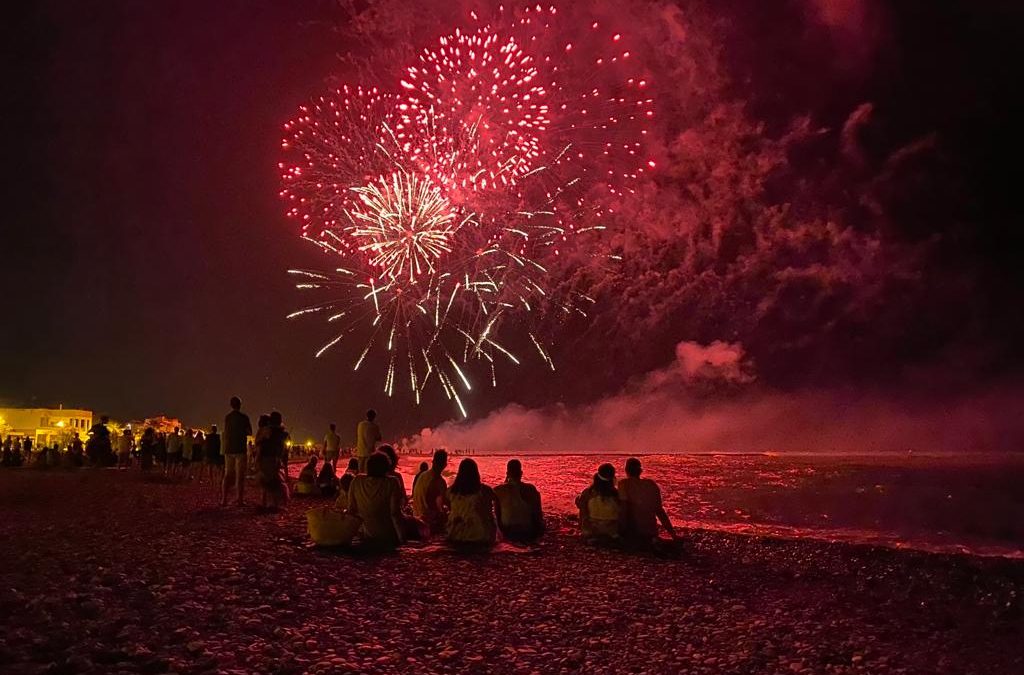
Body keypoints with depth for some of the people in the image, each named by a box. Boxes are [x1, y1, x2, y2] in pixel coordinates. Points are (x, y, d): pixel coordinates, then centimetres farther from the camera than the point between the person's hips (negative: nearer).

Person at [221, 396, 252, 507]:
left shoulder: (227, 417, 6)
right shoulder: (244, 417, -6)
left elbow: (225, 434, 9)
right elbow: (250, 432, -1)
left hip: (229, 449, 4)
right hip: (240, 449, -4)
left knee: (227, 475, 9)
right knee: (240, 475, -1)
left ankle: (224, 499, 5)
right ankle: (238, 499, -5)